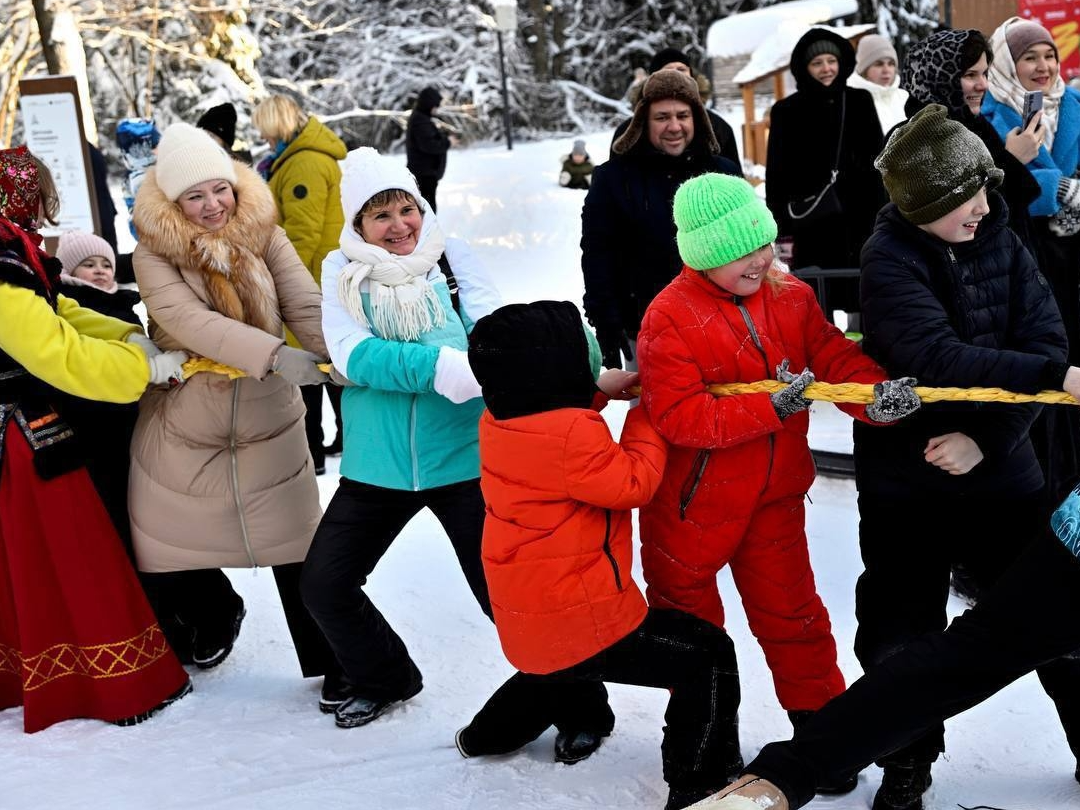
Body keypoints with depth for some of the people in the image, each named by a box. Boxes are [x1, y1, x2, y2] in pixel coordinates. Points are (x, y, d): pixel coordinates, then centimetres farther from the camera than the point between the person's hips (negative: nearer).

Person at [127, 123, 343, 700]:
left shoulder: (265, 236, -3)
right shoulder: (154, 253, -9)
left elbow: (307, 307, -13)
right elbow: (189, 321, -25)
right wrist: (273, 355, -38)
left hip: (269, 428, 0)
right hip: (181, 432, 0)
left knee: (299, 553, 3)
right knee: (167, 558, 11)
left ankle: (331, 666, 19)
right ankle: (215, 615, 43)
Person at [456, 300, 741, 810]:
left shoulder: (499, 420, 0)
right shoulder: (573, 436, -26)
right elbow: (634, 482, -14)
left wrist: (598, 391, 8)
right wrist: (647, 410, -4)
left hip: (524, 618, 9)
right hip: (581, 620, -9)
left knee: (558, 667, 42)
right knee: (709, 657, -1)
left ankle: (489, 734, 55)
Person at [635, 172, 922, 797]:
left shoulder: (793, 297, -3)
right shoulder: (670, 317, -21)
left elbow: (836, 359, -9)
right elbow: (679, 417, -26)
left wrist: (878, 396, -30)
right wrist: (772, 407, -29)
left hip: (774, 498, 4)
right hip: (690, 505, -3)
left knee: (793, 616, 15)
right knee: (689, 622, 17)